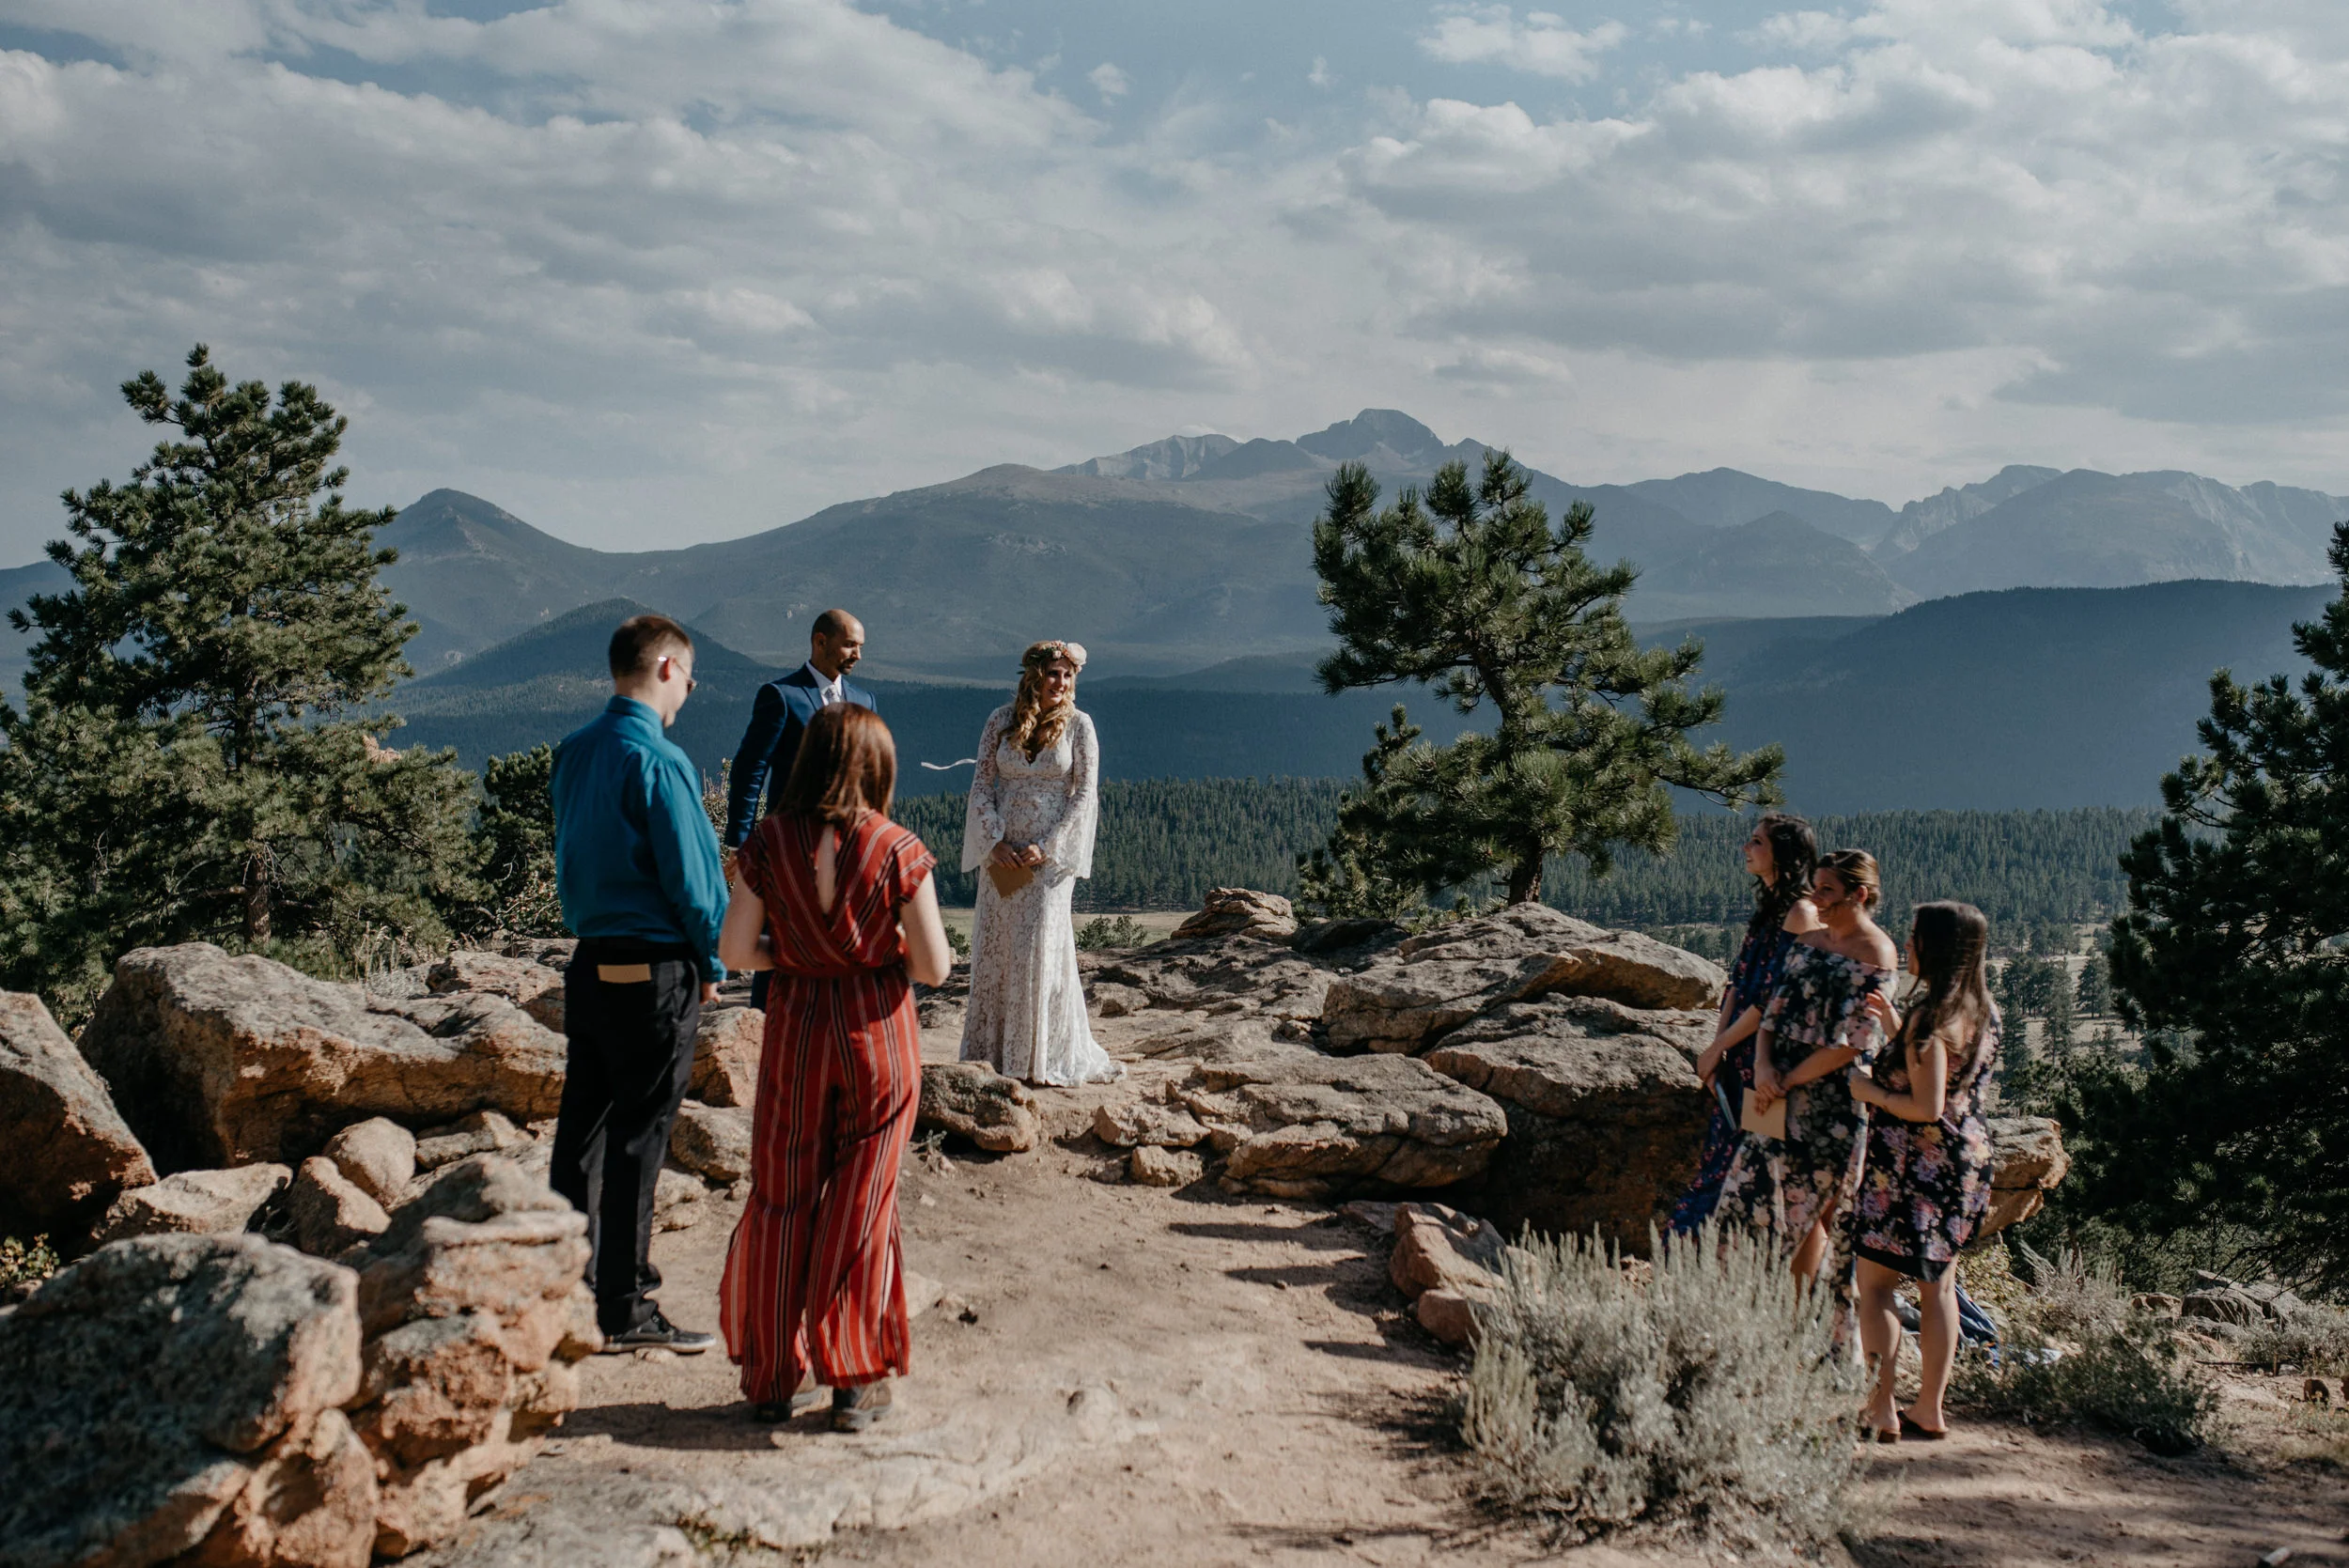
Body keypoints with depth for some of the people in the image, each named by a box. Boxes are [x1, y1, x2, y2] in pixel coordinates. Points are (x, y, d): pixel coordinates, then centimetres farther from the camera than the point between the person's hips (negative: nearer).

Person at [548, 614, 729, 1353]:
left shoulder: (574, 751, 8)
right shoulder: (656, 761, -16)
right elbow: (689, 875, -14)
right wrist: (713, 963, -2)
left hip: (588, 960, 8)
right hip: (654, 968, -8)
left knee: (581, 1127, 13)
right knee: (638, 1139, -1)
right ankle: (626, 1312, 7)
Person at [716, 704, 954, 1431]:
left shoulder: (768, 843, -5)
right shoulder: (898, 851, -10)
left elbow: (734, 949, -4)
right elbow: (933, 966, -11)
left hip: (796, 1028, 1)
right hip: (877, 1029, -1)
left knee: (782, 1200, 13)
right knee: (860, 1204, 8)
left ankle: (776, 1375, 19)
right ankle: (855, 1380, 13)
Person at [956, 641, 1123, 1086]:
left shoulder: (1077, 724, -3)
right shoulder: (1001, 720, 3)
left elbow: (1086, 794, -5)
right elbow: (982, 783, 4)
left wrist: (1045, 847, -12)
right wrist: (995, 841, -8)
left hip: (1051, 852, -3)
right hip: (1003, 852, 3)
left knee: (1041, 945, -4)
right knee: (994, 946, 6)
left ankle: (1041, 1056, 7)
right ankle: (990, 1051, 17)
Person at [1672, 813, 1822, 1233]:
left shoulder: (1801, 912, -16)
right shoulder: (1769, 906, 13)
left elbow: (1773, 999, -18)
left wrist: (1717, 1047, -10)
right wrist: (1718, 1043, 0)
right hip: (1739, 1056, 8)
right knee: (1718, 1163, 10)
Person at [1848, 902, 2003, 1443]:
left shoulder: (1931, 1017, -21)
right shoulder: (1985, 1012, 5)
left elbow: (1927, 1107, -24)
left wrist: (1870, 1091, -9)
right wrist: (1898, 1032, 17)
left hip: (1917, 1164, -8)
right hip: (1968, 1157, 8)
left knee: (1874, 1285, 4)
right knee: (1939, 1285, 15)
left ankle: (1882, 1412, 3)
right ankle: (1930, 1410, 21)